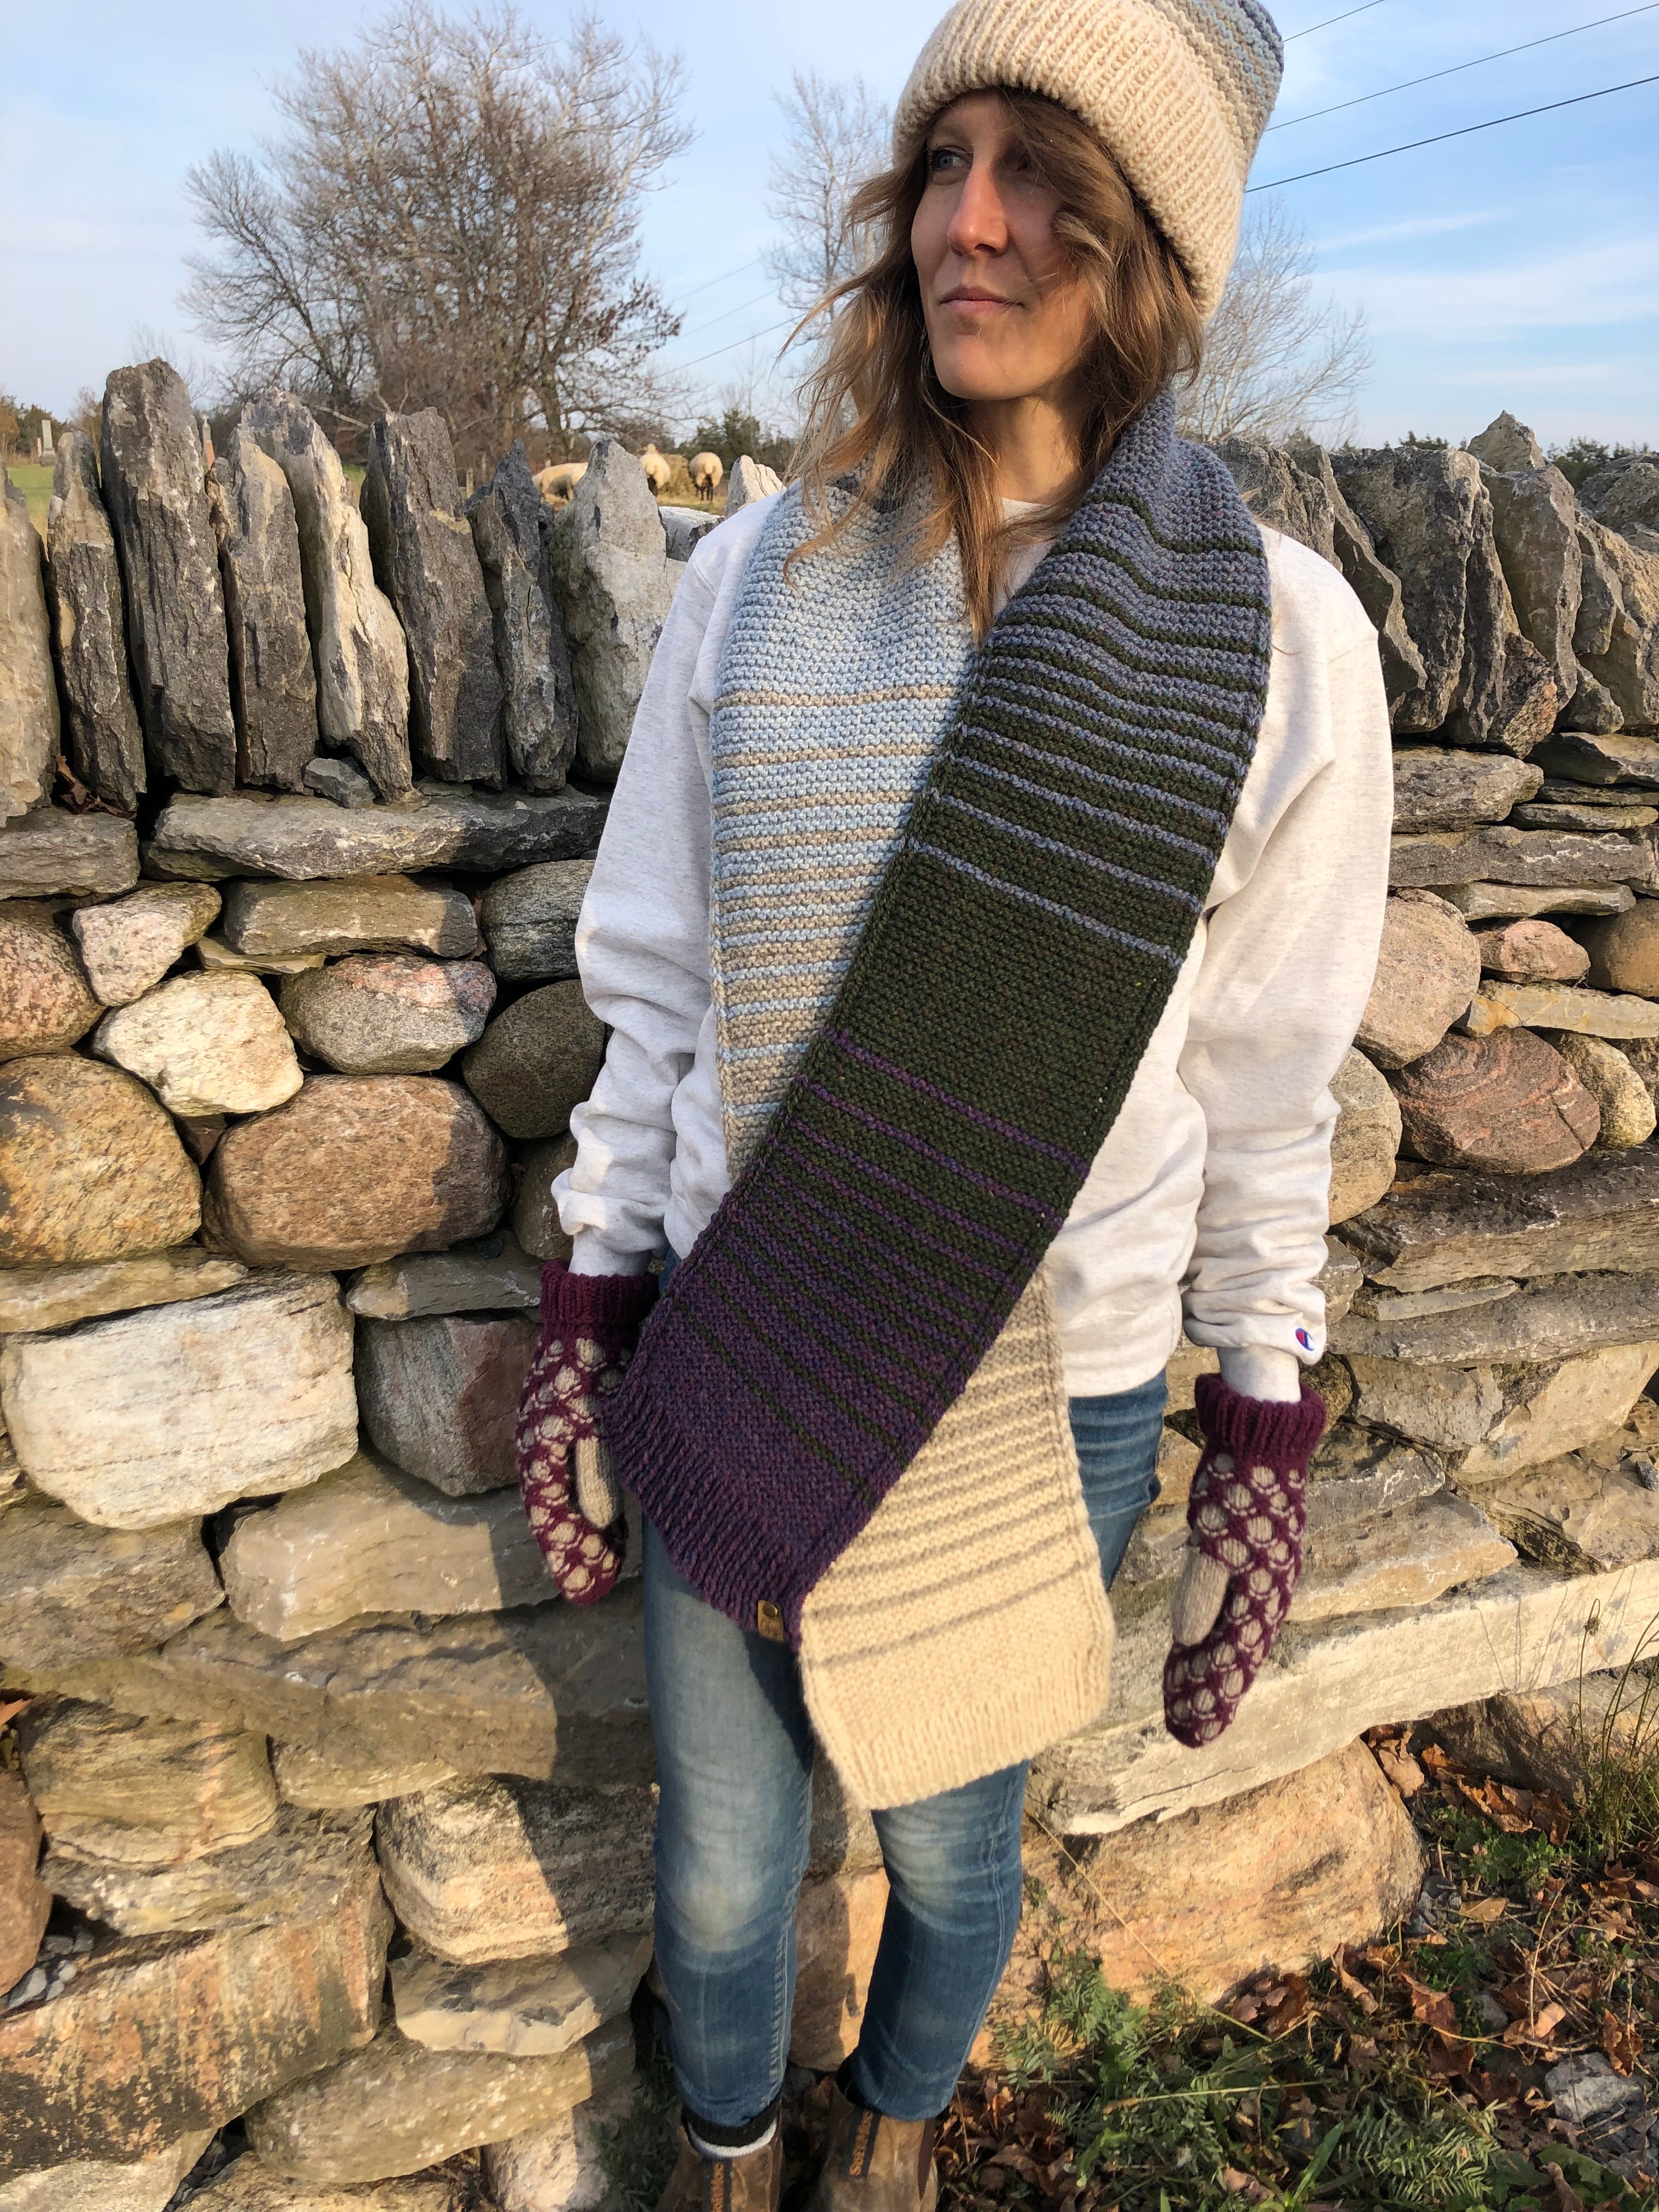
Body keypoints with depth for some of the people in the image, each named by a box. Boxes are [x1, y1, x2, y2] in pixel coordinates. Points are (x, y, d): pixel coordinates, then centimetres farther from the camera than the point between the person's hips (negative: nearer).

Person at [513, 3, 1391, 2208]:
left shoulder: (1278, 637, -10)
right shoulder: (759, 578, -5)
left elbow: (1266, 1088, -4)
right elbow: (655, 990, 0)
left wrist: (1266, 1444, -1)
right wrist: (586, 1321, 1)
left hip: (1046, 1399, -1)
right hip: (735, 1366, 2)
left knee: (948, 1847, 22)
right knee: (718, 1874, 20)